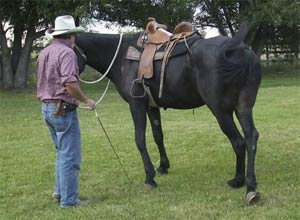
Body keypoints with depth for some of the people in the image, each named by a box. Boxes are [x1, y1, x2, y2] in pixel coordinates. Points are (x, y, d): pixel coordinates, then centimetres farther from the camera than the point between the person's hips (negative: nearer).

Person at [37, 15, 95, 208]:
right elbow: (70, 82, -26)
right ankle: (69, 199, 6)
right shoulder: (67, 52, -15)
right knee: (70, 156, 0)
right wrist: (86, 100, -14)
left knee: (63, 152, 22)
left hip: (47, 107, 9)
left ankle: (60, 191, 27)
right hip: (63, 109, -9)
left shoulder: (44, 53, 12)